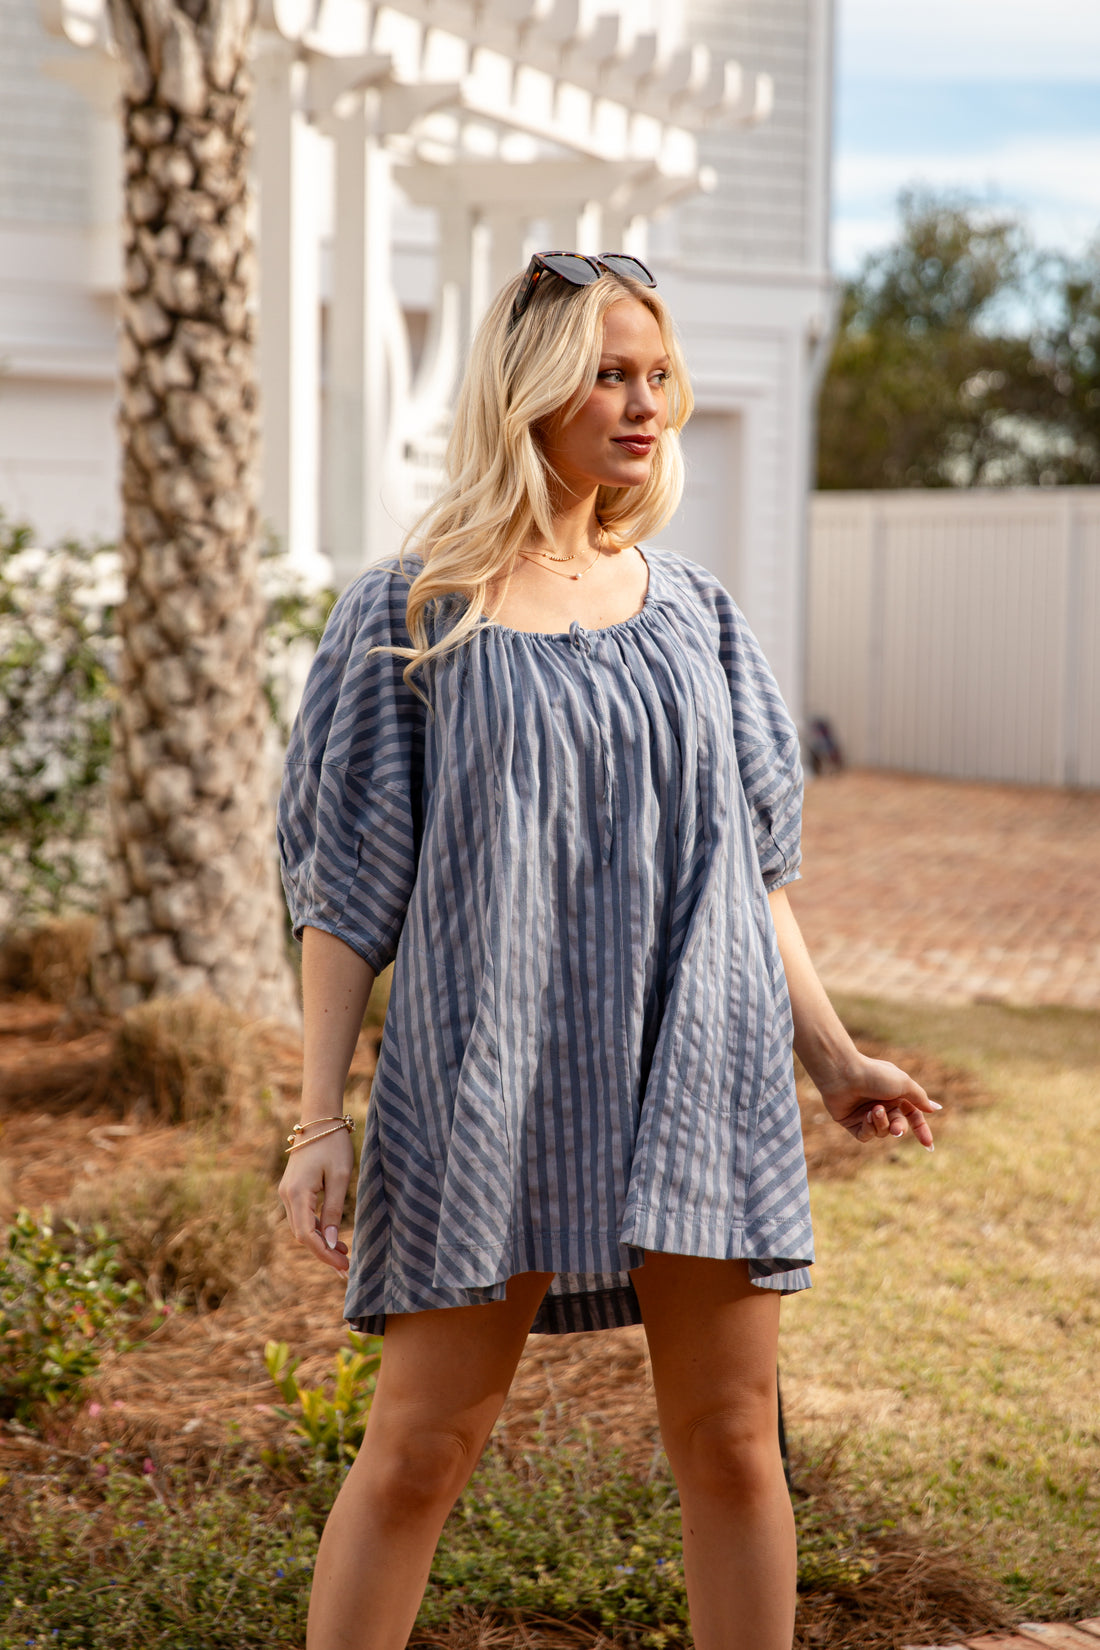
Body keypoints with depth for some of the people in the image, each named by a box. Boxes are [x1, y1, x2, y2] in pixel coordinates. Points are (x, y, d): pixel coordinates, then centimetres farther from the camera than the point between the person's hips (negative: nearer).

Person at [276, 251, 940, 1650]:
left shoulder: (691, 607, 11)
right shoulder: (407, 616, 0)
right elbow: (342, 884, 0)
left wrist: (832, 1056, 8)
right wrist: (320, 1118, -5)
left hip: (699, 1067, 3)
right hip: (491, 1078, -3)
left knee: (730, 1440, 6)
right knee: (420, 1445, 0)